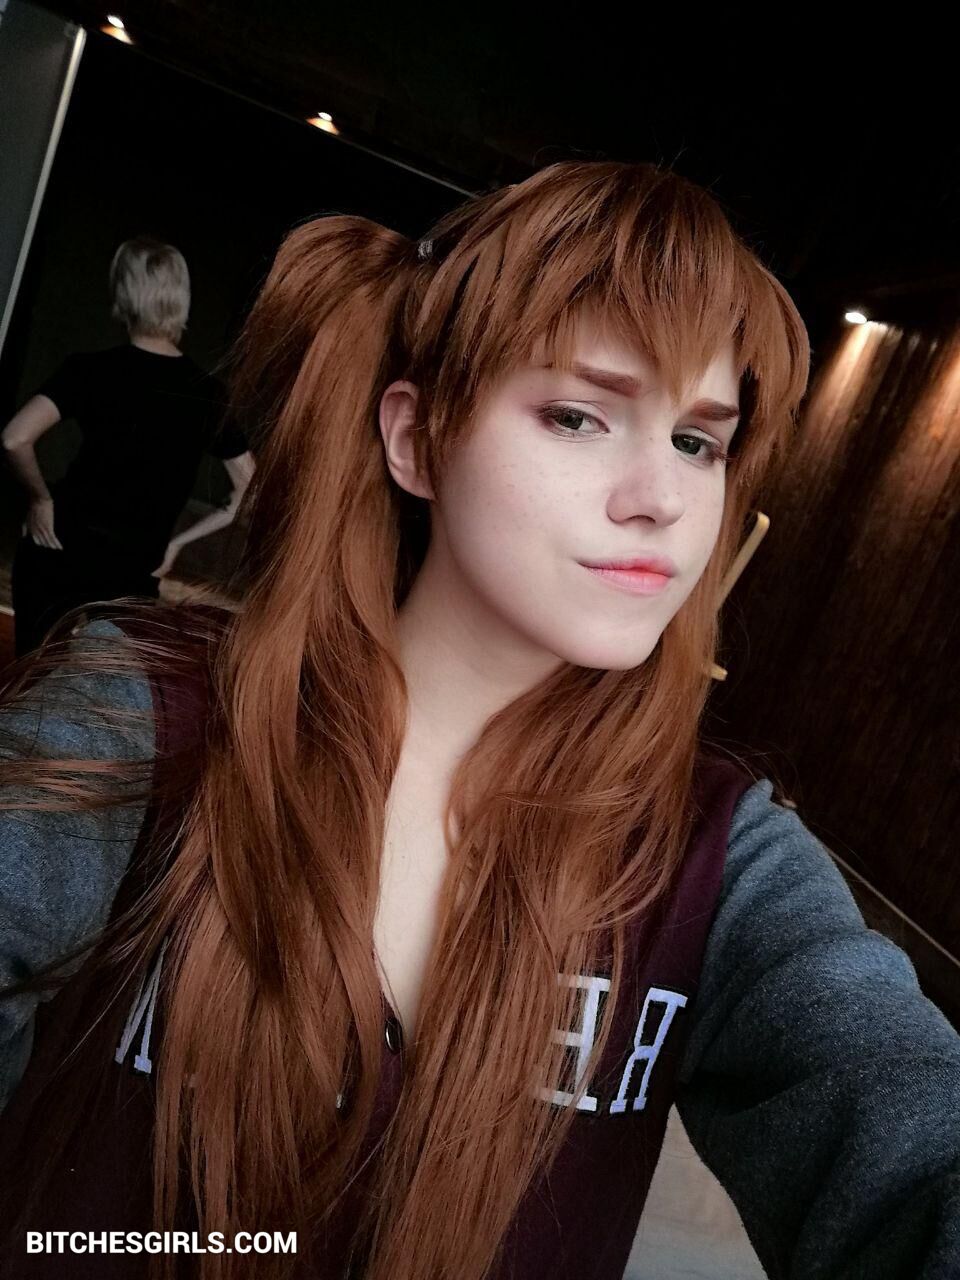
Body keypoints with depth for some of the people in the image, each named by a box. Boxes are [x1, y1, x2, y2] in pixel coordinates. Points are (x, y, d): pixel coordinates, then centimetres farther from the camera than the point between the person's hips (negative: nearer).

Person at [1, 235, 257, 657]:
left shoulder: (91, 369, -10)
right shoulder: (209, 394, -2)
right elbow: (250, 495, 2)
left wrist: (41, 498, -4)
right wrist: (175, 542, 6)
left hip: (60, 556, -1)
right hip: (132, 576, 1)